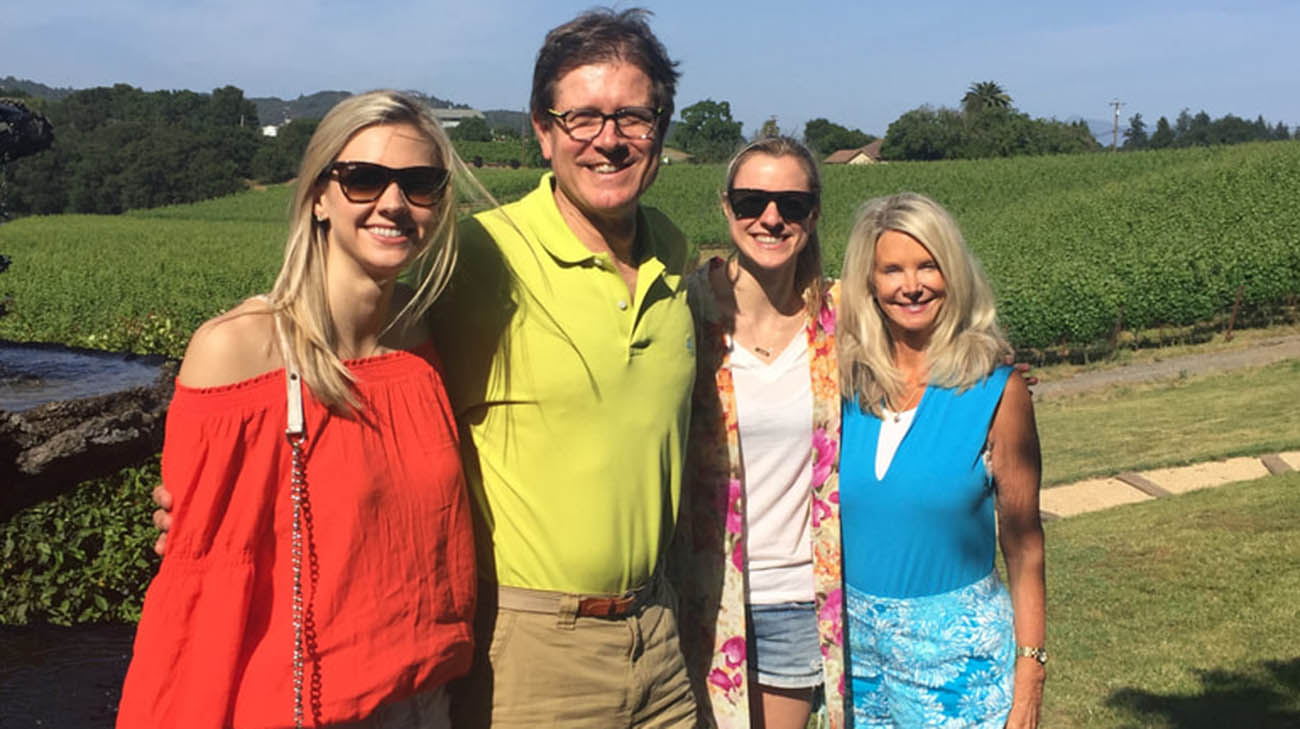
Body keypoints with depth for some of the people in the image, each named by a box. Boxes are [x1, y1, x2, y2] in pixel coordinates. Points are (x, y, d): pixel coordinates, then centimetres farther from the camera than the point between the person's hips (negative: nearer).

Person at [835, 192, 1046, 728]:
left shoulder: (996, 391, -8)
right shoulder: (844, 383, -1)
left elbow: (1023, 545, -5)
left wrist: (1029, 672, -7)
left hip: (957, 646, -3)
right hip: (853, 638, 3)